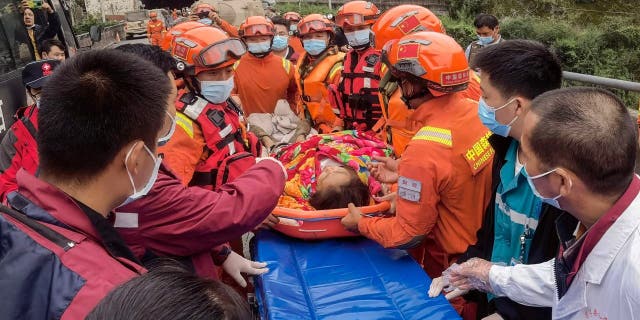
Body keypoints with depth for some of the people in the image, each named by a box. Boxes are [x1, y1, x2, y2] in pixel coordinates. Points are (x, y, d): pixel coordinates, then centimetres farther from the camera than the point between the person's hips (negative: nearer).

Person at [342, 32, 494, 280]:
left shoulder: (424, 149, -33)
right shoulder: (479, 113, -13)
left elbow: (408, 235, -23)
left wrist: (360, 223, -8)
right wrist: (406, 173, 4)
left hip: (446, 267, -6)